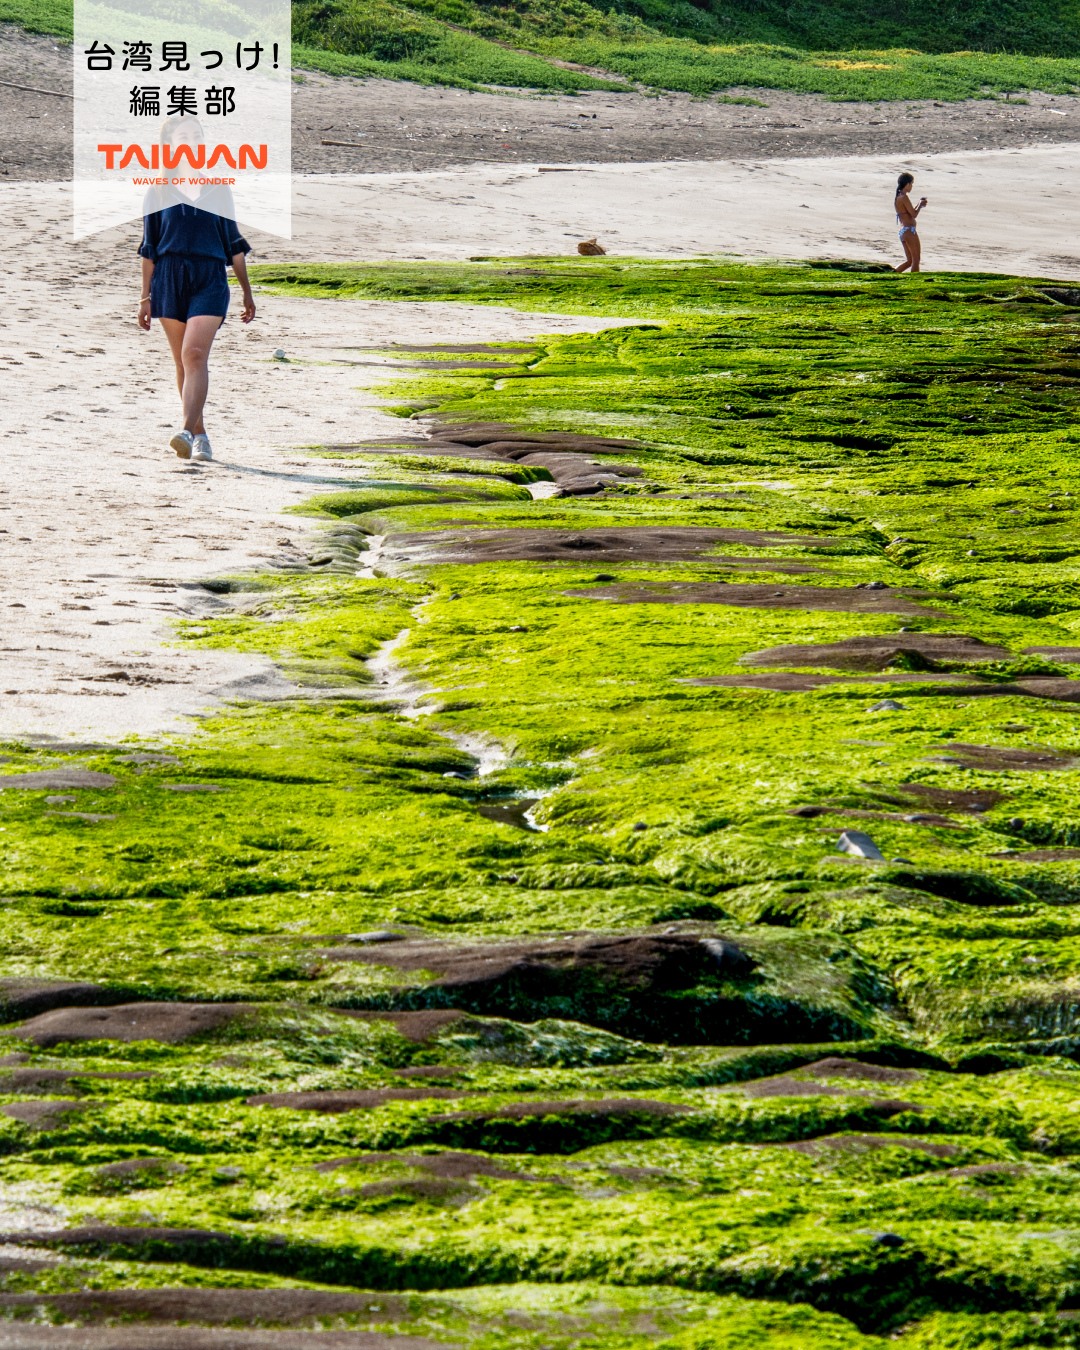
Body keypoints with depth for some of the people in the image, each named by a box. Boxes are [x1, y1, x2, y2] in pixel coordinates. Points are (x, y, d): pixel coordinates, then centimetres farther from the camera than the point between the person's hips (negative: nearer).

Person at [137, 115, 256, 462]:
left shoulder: (217, 188, 11)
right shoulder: (159, 191, 9)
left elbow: (234, 244, 14)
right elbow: (149, 250, 11)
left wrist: (247, 292, 13)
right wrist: (146, 297, 9)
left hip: (210, 280, -1)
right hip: (169, 279, 2)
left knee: (195, 354, -19)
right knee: (183, 362, 6)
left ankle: (188, 431, -28)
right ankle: (200, 435, 17)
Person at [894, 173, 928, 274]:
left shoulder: (898, 197, 15)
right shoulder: (904, 197, -14)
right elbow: (914, 214, -14)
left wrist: (919, 204, 19)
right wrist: (920, 205, 3)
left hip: (902, 231, 9)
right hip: (909, 230, -9)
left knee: (909, 261, 14)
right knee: (916, 259, -1)